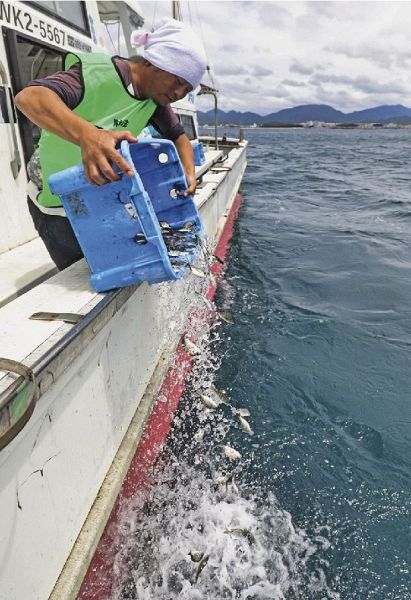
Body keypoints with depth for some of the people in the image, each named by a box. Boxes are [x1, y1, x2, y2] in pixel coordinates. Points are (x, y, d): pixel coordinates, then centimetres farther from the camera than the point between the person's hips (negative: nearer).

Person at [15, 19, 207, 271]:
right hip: (56, 201, -6)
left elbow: (178, 136, 5)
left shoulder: (156, 98, -7)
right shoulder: (99, 74, -28)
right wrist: (88, 135, -60)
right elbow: (29, 97, -41)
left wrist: (189, 173, -17)